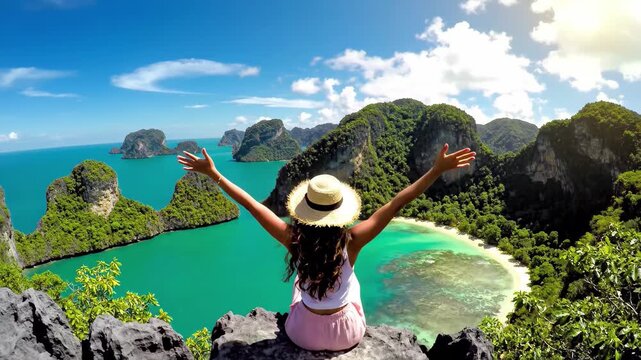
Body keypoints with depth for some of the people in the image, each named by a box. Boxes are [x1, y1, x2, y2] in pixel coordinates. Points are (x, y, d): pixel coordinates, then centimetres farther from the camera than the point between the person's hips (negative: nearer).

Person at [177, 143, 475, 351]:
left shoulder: (293, 239, -24)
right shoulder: (352, 241, -26)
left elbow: (252, 204, -18)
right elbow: (396, 204, -24)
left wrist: (213, 174, -8)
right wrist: (438, 170, -19)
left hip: (304, 335, 1)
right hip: (348, 334, 0)